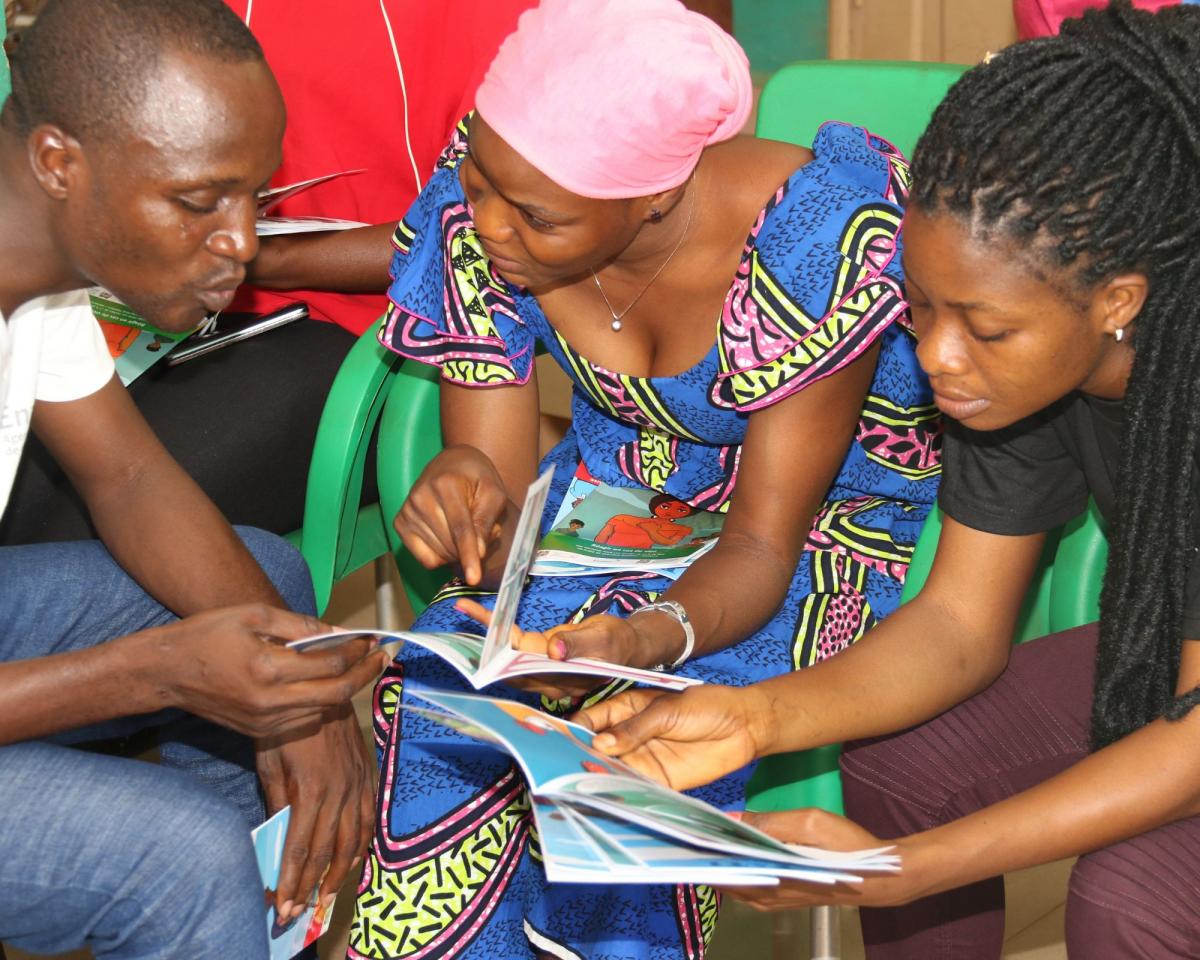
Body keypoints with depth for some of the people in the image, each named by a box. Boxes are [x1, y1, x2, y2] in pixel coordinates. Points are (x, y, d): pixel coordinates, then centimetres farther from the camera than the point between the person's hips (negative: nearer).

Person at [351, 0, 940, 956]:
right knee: (442, 693, -23)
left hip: (825, 518, -4)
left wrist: (651, 636, -46)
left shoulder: (814, 243, -31)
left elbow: (763, 545, -24)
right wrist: (468, 504, -39)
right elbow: (503, 525, -14)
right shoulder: (476, 212, -18)